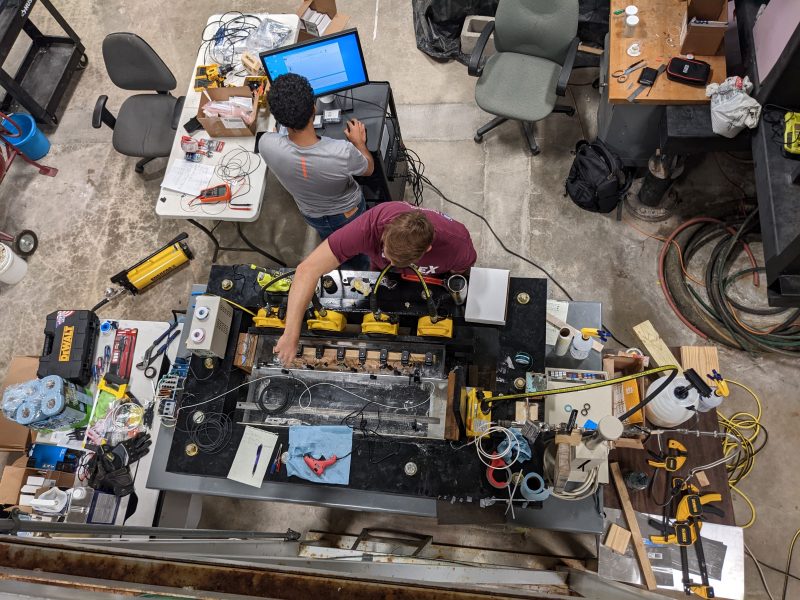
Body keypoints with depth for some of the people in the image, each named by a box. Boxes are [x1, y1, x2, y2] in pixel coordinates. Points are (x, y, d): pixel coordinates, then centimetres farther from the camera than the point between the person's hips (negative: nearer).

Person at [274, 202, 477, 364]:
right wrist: (291, 335, -49)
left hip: (434, 282, 0)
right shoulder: (372, 225, -48)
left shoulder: (456, 244, -45)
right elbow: (308, 269, -47)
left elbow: (461, 276, -18)